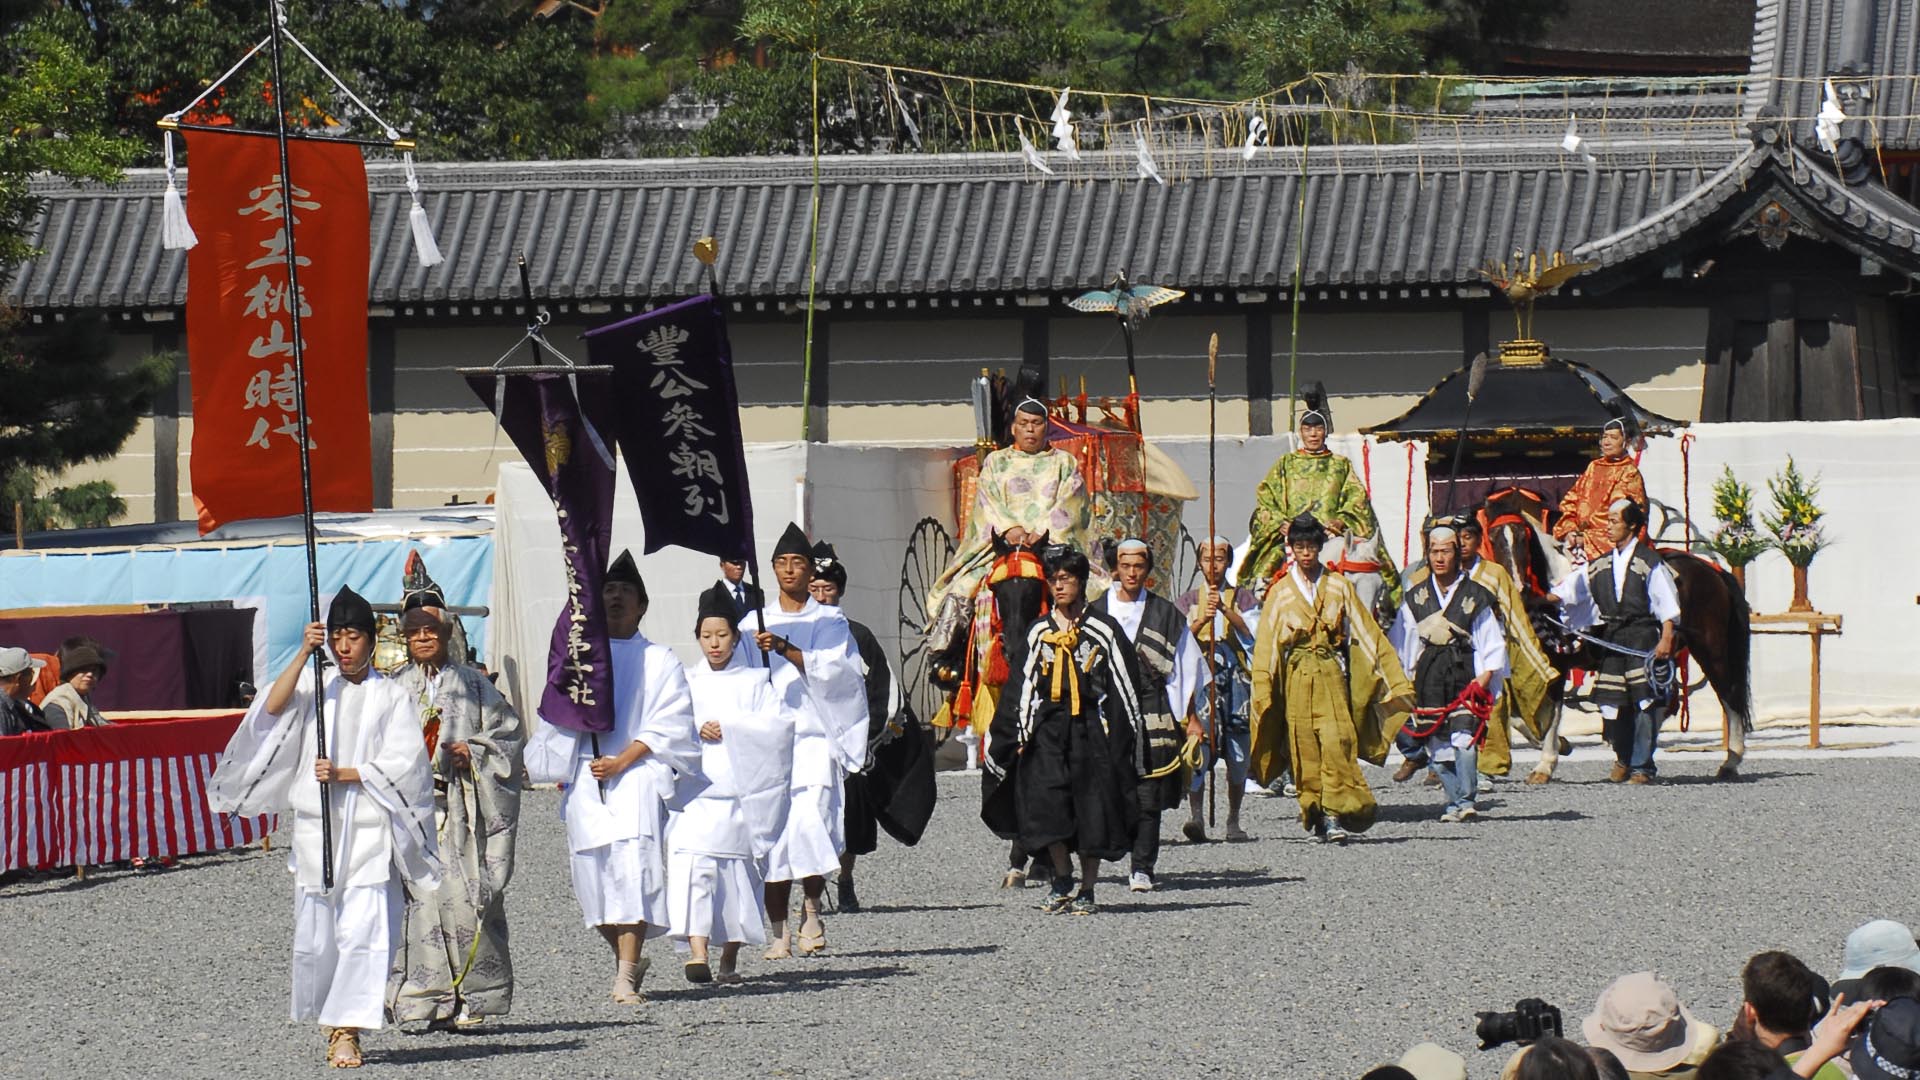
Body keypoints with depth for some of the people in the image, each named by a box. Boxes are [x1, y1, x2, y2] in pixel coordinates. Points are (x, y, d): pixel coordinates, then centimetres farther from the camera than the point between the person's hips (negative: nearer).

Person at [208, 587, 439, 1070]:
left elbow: (402, 765, -2)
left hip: (370, 831, -2)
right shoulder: (317, 686, 11)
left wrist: (344, 774, -13)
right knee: (316, 932, 3)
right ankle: (333, 1021, 22)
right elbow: (273, 708, -8)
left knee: (363, 929, -13)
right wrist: (304, 654, -15)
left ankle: (348, 1031, -12)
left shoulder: (392, 697, 6)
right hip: (316, 826, 2)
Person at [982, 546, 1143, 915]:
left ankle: (1087, 890, 7)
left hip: (1091, 728, -2)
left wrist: (1125, 734, -2)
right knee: (1046, 804, -10)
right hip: (1048, 728, 2)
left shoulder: (1103, 629, 2)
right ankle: (1063, 879, 6)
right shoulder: (1039, 633, 12)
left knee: (1092, 810, -1)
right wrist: (1022, 734, 7)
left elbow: (1125, 684, 3)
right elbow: (1023, 686, 14)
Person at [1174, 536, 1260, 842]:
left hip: (1236, 678, 1)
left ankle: (1233, 820, 10)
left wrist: (1226, 610, -14)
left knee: (1238, 753, 0)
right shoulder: (1187, 601, 15)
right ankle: (1195, 816, -25)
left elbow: (1251, 634, -2)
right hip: (1199, 677, -1)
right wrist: (1203, 619, -12)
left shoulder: (1243, 598, 14)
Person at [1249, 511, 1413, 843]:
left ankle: (1335, 815, -20)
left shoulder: (1338, 587, 10)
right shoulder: (1280, 592, 10)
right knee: (1305, 746, -3)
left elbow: (1366, 633, 11)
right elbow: (1266, 646, 9)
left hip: (1331, 676, -1)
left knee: (1336, 740, -16)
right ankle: (1314, 814, 5)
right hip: (1297, 677, 1)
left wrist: (1395, 678, 8)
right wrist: (1263, 693, 1)